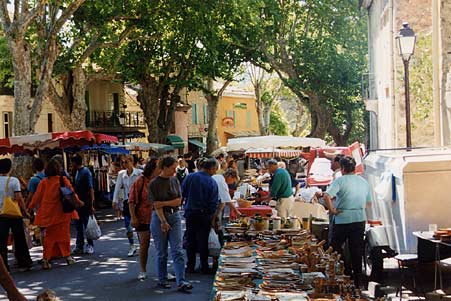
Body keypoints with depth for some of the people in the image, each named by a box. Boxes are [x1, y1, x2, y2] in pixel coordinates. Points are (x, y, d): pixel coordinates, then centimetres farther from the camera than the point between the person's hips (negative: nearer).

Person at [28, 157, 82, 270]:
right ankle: (67, 255, 17)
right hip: (62, 213, -2)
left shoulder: (43, 182, -3)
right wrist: (78, 202, 14)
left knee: (49, 236, 8)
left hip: (48, 214, 2)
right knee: (63, 234, 11)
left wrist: (30, 208, 15)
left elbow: (37, 197, 2)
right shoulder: (63, 180, -8)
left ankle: (46, 258, 3)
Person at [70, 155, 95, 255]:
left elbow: (91, 189, -15)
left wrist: (91, 205, -18)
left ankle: (90, 245, 10)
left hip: (85, 203, -8)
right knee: (78, 225, 10)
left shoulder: (86, 172, -13)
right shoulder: (77, 172, 11)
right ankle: (79, 246, 16)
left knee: (87, 224, 0)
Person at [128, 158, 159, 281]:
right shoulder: (140, 182, -9)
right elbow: (131, 201, -8)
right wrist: (133, 217, -13)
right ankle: (143, 271, 18)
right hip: (143, 219, -3)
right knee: (144, 245, 6)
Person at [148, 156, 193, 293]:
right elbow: (156, 205, -12)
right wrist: (164, 222, -19)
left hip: (175, 216, 4)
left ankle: (181, 282, -8)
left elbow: (178, 201, 1)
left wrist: (164, 203, -12)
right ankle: (162, 280, 19)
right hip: (159, 218, -4)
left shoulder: (175, 181, 6)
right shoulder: (154, 184, -7)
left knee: (178, 251, -4)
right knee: (162, 252, 6)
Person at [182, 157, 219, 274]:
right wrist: (213, 218, 0)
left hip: (190, 213, 2)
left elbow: (182, 194, 0)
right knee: (203, 241, 7)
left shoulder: (190, 177, -5)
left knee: (190, 240, 12)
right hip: (204, 214, -2)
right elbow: (214, 203, -10)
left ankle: (190, 266, 17)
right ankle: (204, 267, 13)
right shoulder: (212, 182, -11)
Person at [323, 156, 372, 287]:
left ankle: (346, 271, 8)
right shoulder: (364, 182, 6)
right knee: (357, 249, 11)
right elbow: (368, 203, 15)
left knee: (336, 246, 13)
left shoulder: (340, 181, -11)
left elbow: (327, 196, -25)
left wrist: (331, 210, -13)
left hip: (343, 219, -5)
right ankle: (358, 280, 15)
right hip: (360, 219, 5)